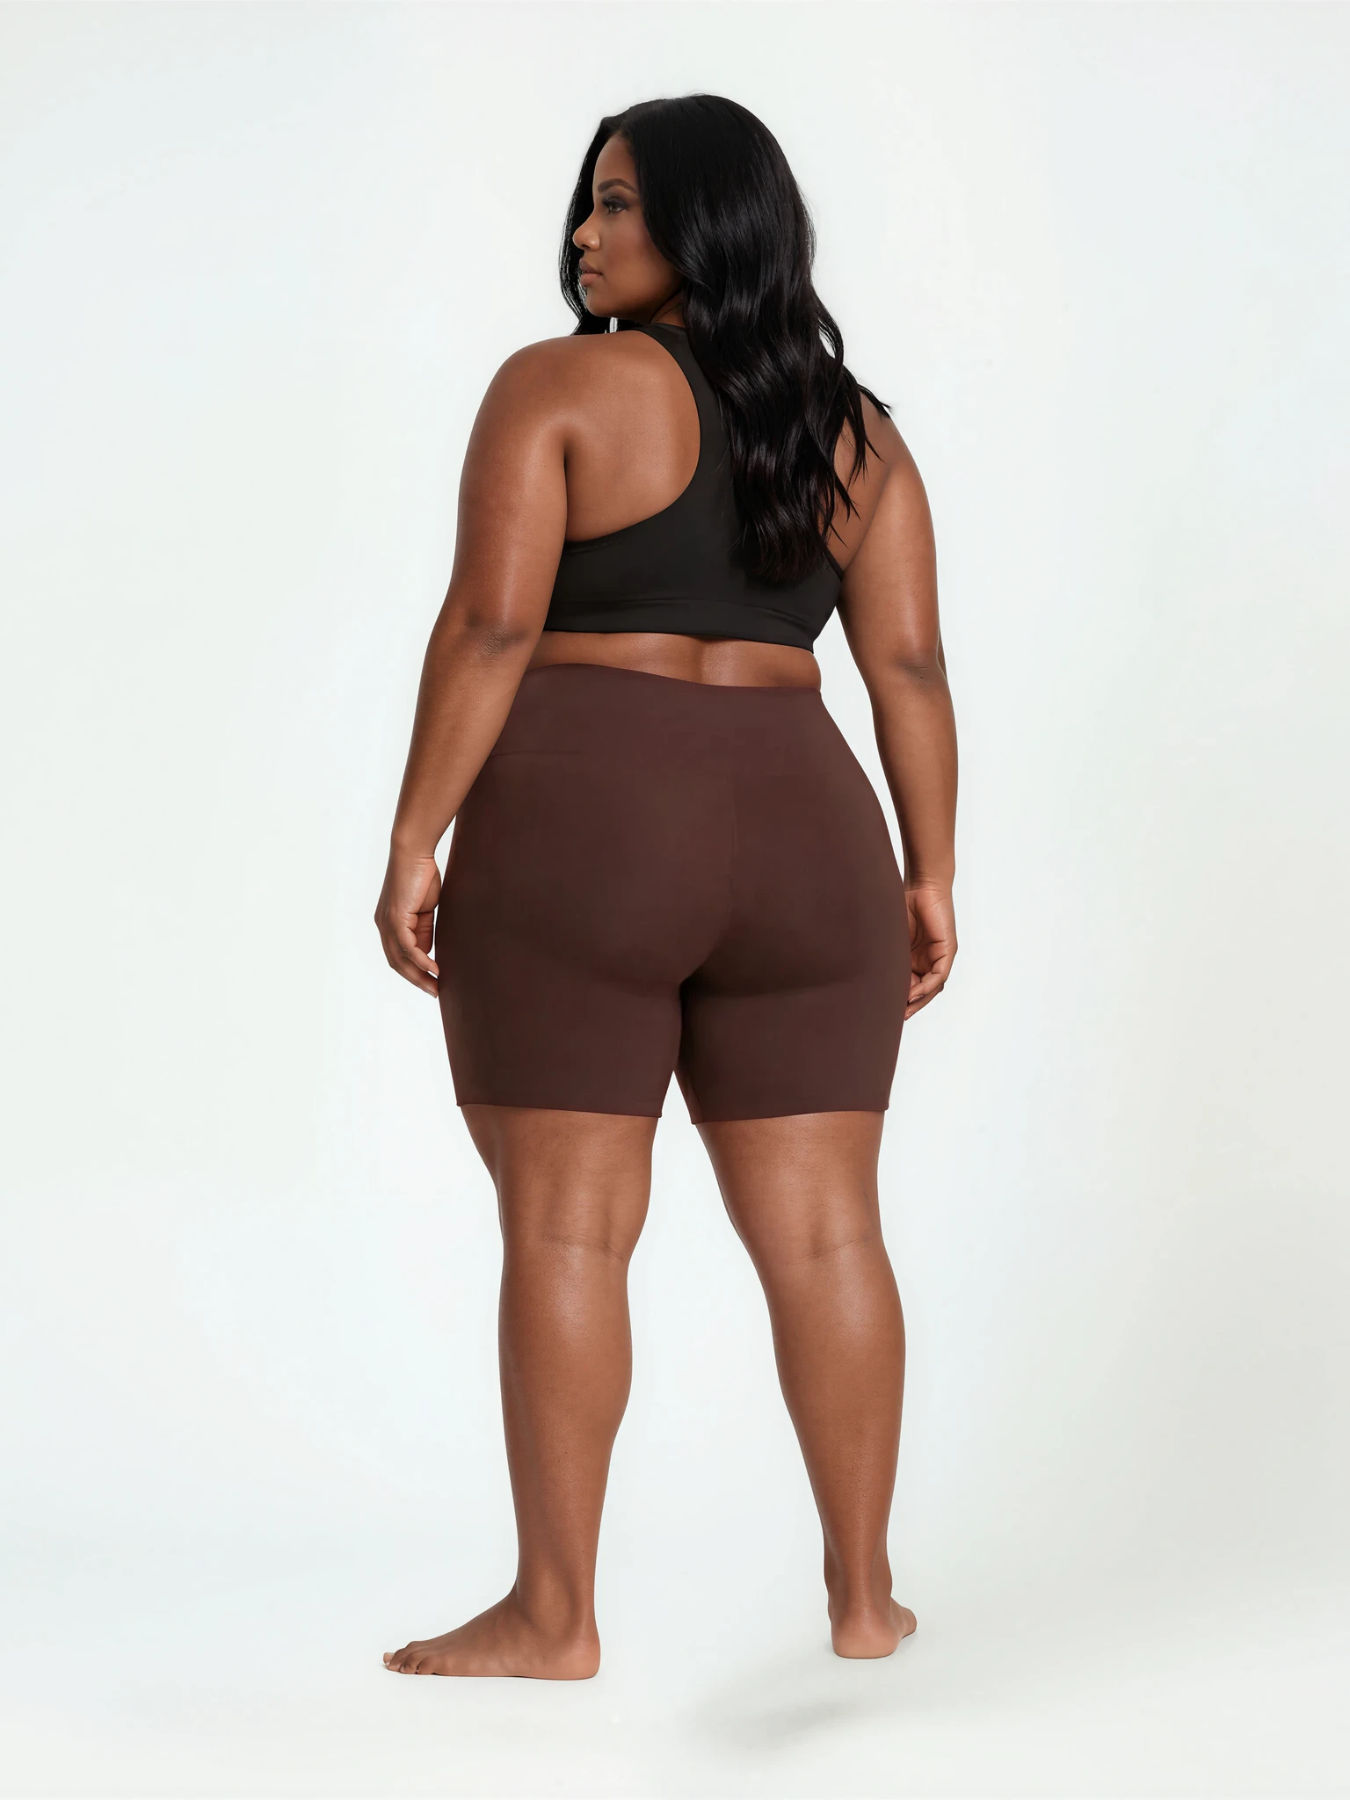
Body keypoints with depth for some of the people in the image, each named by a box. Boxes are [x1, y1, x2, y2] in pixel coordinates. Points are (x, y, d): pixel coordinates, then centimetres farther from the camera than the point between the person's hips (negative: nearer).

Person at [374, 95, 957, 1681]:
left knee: (563, 1230, 0)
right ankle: (863, 1593, 13)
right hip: (795, 845, 5)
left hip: (573, 843, -4)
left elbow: (488, 627, -12)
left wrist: (414, 844, -9)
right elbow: (909, 665, 5)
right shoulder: (852, 430, 10)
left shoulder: (556, 387, -4)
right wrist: (929, 879, 8)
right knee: (821, 1231, 8)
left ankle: (553, 1615, 4)